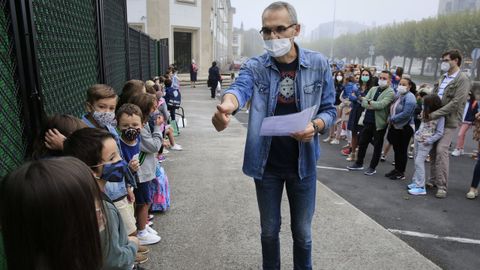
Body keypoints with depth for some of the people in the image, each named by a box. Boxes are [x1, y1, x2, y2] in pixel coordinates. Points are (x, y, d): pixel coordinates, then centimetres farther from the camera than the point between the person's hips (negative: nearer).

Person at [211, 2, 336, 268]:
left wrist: (315, 126, -24)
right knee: (269, 230, 18)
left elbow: (329, 109, -1)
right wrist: (227, 105, -54)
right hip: (266, 163, 0)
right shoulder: (254, 66, -8)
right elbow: (240, 88, -30)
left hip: (302, 163, 0)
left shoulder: (318, 64, -6)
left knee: (302, 232, 17)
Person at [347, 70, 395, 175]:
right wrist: (374, 106, -17)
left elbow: (381, 105, -22)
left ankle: (372, 167, 18)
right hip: (368, 121, 6)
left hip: (379, 123, -5)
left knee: (377, 146, 7)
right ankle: (359, 163, 26)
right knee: (362, 143, 12)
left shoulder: (390, 93, -8)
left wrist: (370, 102, -9)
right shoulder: (373, 89, 10)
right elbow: (364, 102, 0)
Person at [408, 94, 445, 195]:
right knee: (417, 162, 12)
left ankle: (421, 187, -6)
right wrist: (417, 133, 6)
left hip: (425, 143, -7)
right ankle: (415, 182, 21)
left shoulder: (440, 117, -13)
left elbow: (439, 133, -13)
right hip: (417, 139, 8)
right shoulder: (426, 113, 8)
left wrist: (428, 141, -19)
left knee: (419, 162, -10)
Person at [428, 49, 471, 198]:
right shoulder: (443, 78, 14)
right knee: (432, 150, 8)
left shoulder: (462, 79, -8)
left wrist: (434, 114, -20)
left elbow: (456, 103, -17)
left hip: (449, 121, -7)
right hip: (435, 119, 7)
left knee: (441, 150, -14)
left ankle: (442, 186, -7)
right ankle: (433, 180, 20)